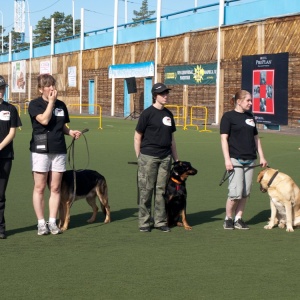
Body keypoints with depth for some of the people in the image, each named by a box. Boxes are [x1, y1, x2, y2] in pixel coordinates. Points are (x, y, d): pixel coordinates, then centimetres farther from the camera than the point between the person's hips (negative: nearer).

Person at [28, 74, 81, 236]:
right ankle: (41, 223, 4)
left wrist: (70, 132, 1)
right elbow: (44, 120, -18)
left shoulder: (61, 105, 12)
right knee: (40, 187, -2)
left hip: (59, 150, 4)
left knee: (55, 188, 5)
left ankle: (52, 222, 10)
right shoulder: (35, 104, -3)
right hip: (40, 150, -4)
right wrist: (51, 101, -12)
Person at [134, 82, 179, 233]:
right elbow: (137, 137, -2)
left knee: (161, 190, 7)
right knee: (146, 190, -1)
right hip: (148, 157, -5)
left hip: (165, 157, 5)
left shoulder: (168, 114, 13)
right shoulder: (147, 113, -4)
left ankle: (160, 221, 14)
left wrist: (176, 159, 18)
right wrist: (139, 158, -5)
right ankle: (144, 222, 6)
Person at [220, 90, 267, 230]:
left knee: (245, 193, 4)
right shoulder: (228, 116, -3)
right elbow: (224, 139, -7)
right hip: (235, 159, -6)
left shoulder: (250, 117, 15)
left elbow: (256, 138, 21)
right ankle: (228, 219, 4)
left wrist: (261, 157, 16)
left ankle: (238, 219, 13)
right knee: (236, 192, -11)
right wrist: (227, 159, -15)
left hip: (249, 159, 6)